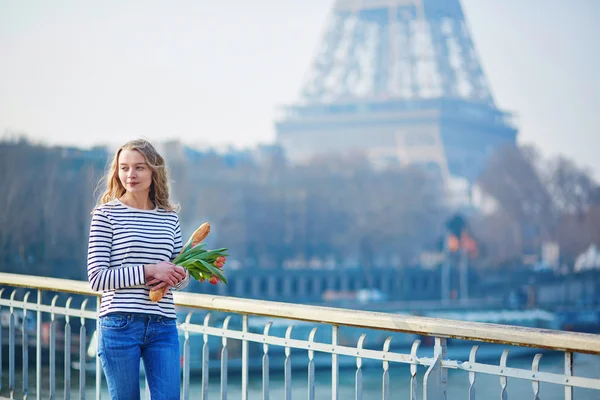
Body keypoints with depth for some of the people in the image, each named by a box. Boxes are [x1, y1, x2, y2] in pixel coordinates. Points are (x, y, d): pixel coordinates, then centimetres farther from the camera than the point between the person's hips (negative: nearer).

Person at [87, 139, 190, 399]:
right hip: (120, 325, -3)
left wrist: (173, 277, -7)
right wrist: (148, 271, -16)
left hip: (163, 326, 3)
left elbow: (183, 277, 18)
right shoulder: (106, 214, -2)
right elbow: (96, 278, -9)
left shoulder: (169, 218, 10)